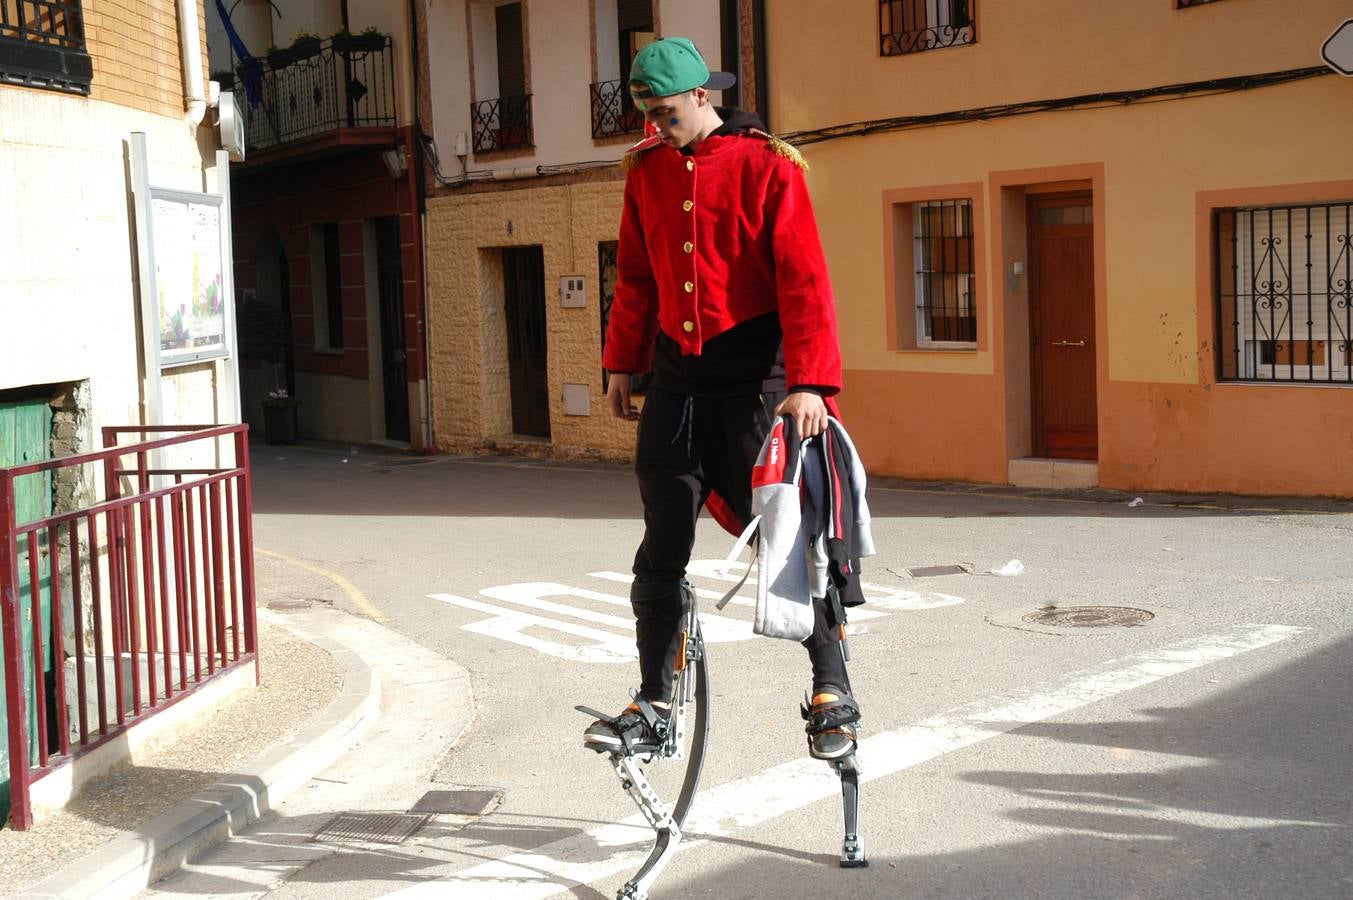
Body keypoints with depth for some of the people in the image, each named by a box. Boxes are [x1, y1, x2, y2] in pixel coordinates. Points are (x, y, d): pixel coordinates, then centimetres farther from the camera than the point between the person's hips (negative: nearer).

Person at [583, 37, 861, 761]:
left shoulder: (767, 166, -8)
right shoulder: (646, 171, 9)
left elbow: (803, 279, -13)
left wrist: (809, 382, -21)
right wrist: (622, 364, 15)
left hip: (754, 375, -5)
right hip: (676, 376, 5)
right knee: (662, 550, 6)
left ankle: (832, 691, 12)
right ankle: (653, 702, 16)